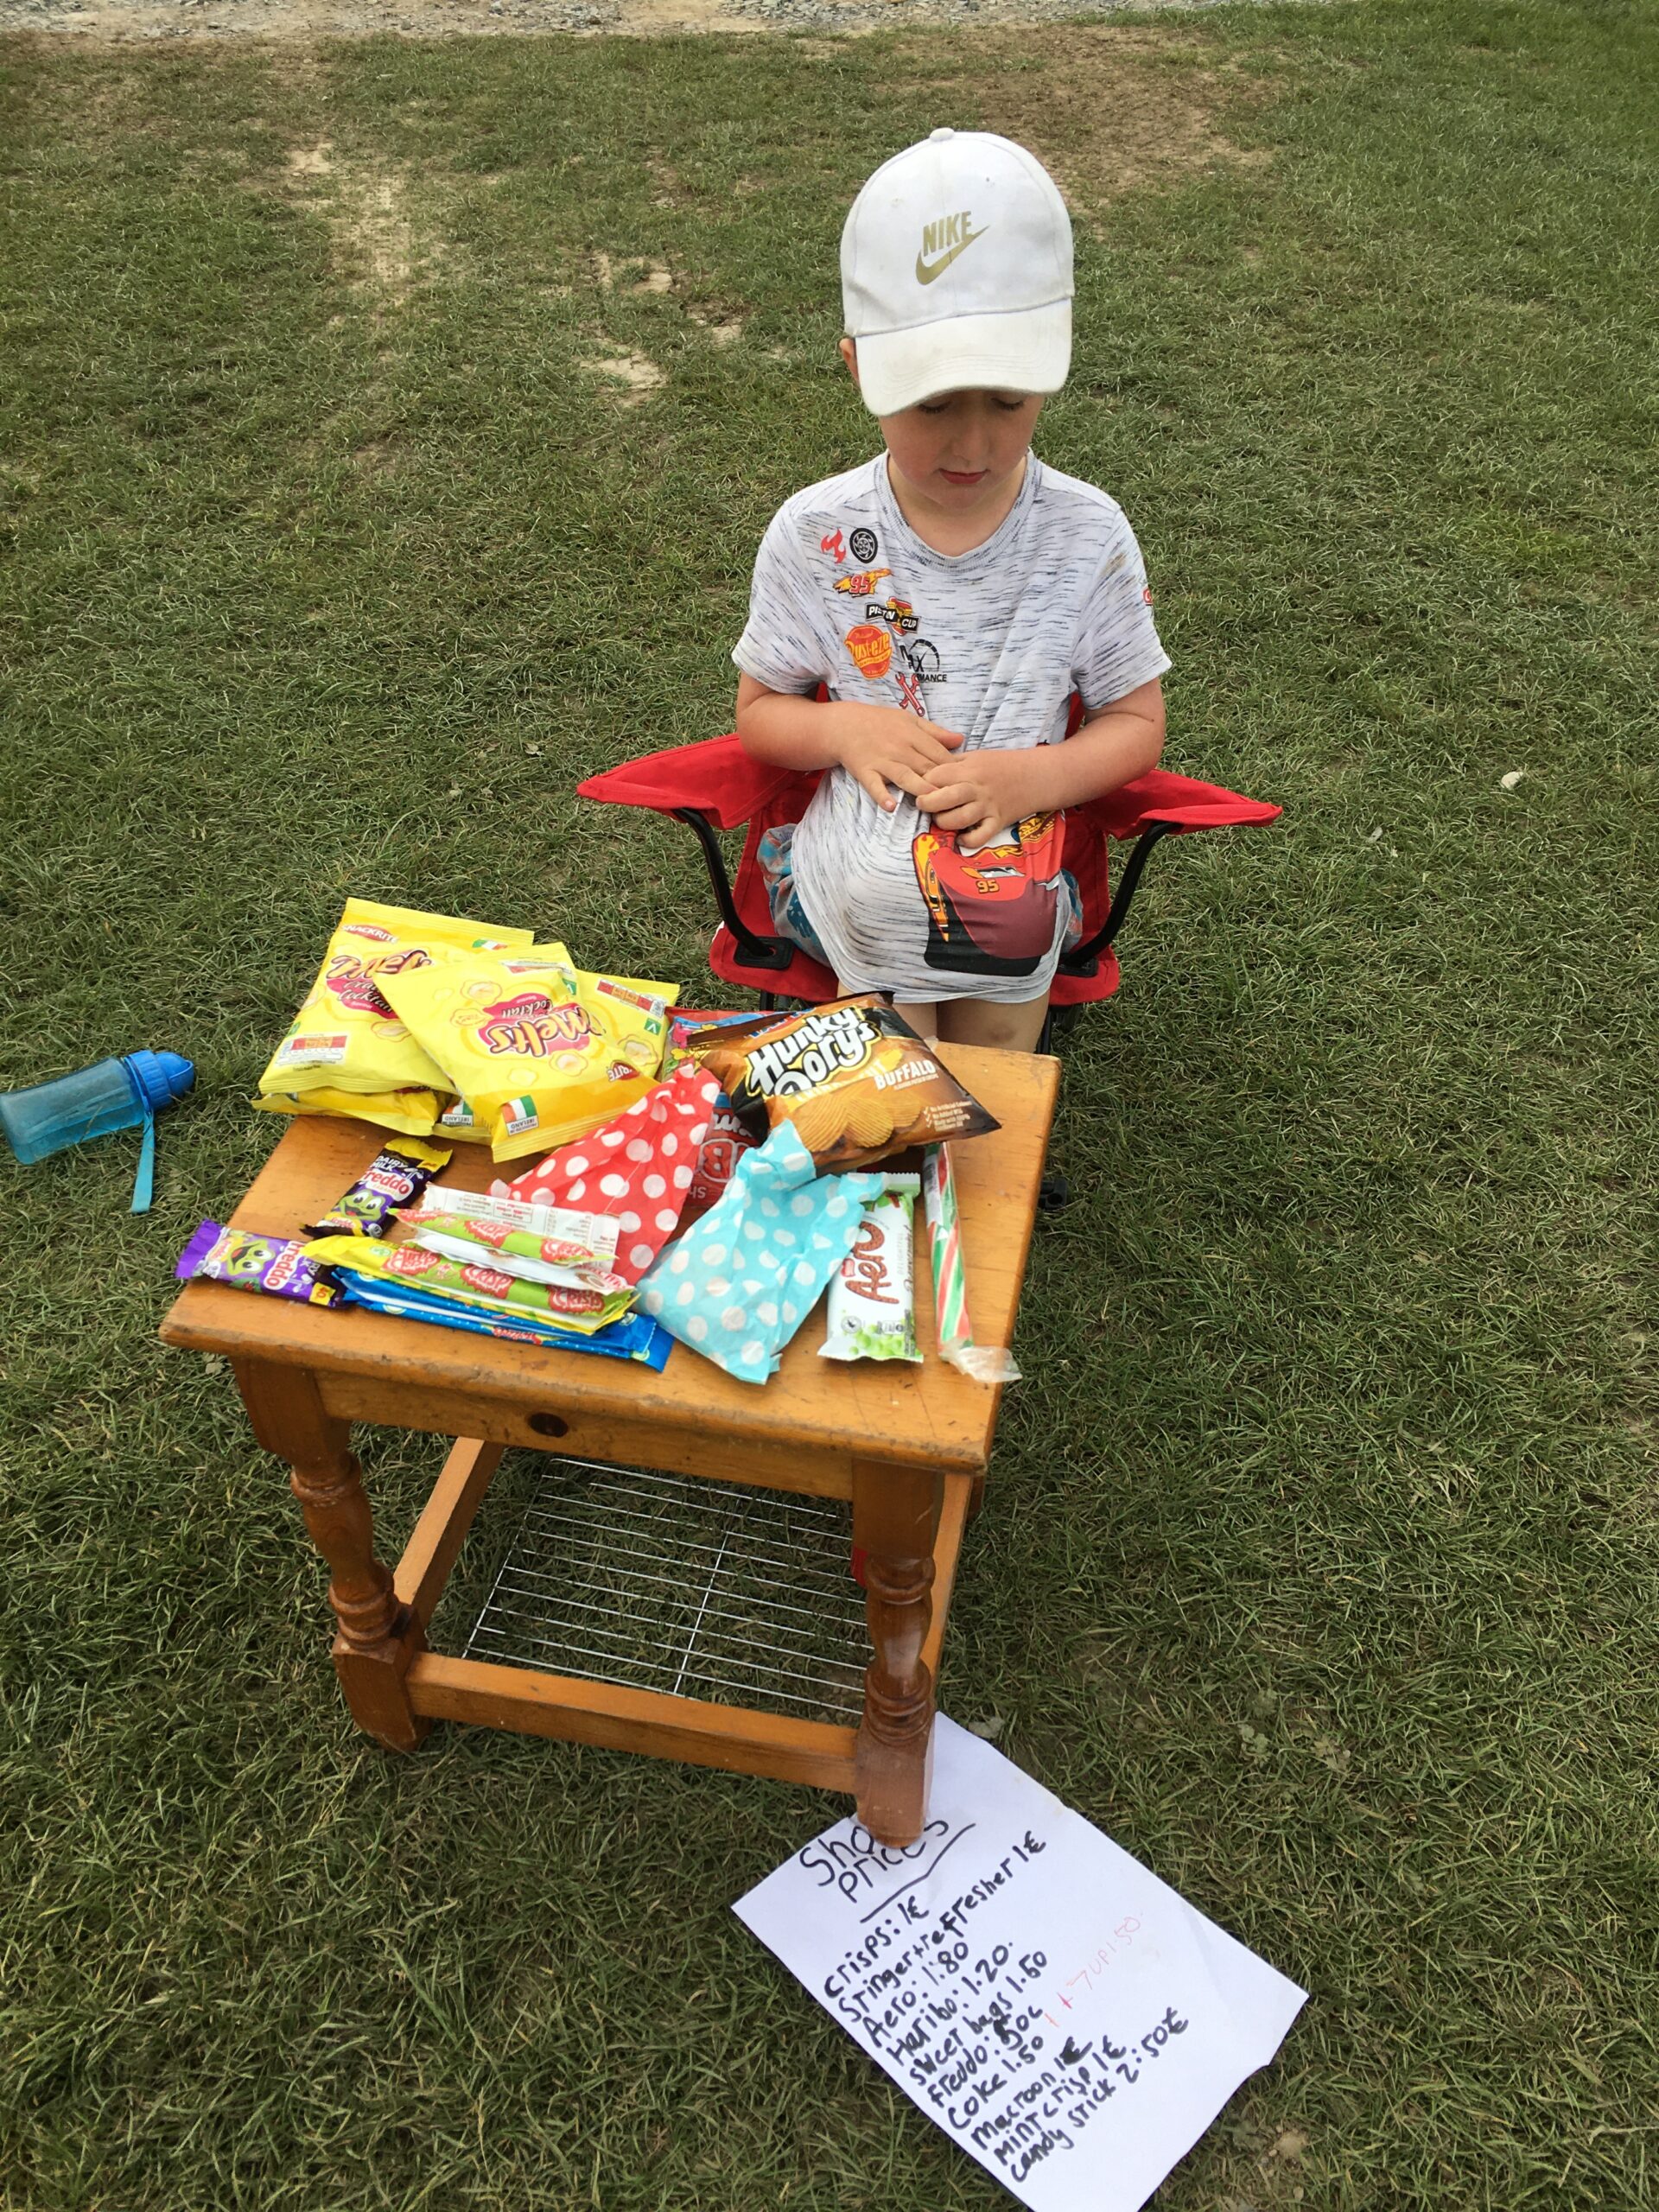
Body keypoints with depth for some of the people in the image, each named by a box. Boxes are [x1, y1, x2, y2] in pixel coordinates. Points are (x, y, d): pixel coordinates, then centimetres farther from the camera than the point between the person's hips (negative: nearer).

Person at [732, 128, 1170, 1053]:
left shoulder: (1088, 535, -10)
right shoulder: (813, 534, -9)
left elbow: (1137, 724, -1)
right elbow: (760, 710, 2)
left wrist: (1031, 778, -22)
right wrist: (845, 729, -21)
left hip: (1015, 901, 1)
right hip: (862, 892, 0)